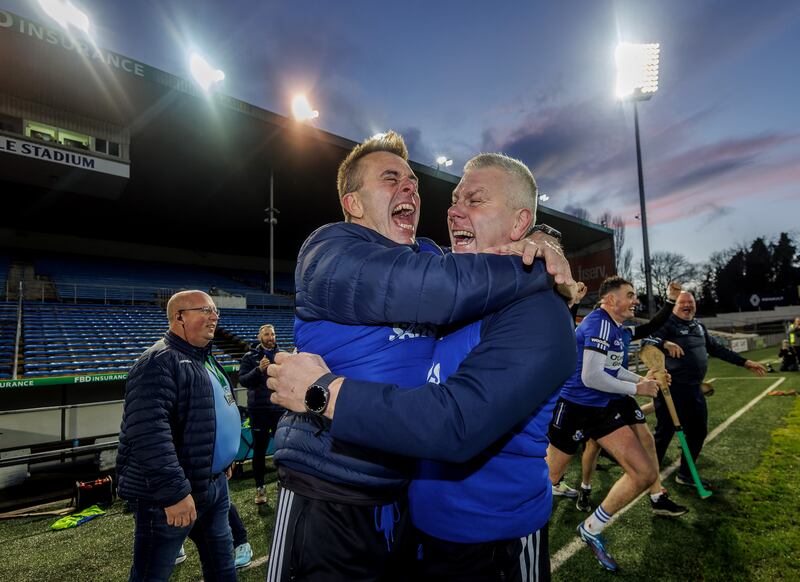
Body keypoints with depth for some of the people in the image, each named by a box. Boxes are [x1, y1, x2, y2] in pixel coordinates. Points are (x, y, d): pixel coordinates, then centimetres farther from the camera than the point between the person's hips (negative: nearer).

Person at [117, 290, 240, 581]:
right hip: (168, 494, -9)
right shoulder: (159, 362, -20)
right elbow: (148, 432, -30)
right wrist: (174, 490, -31)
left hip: (214, 483, 9)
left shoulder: (206, 360, 12)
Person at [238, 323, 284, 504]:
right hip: (258, 410, -1)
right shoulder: (250, 357, -1)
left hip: (280, 408, 2)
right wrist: (259, 369, -26)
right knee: (259, 450, 9)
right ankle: (260, 487, 22)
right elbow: (243, 380, -11)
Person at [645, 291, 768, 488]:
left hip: (694, 389, 9)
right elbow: (649, 341, -22)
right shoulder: (667, 324, -8)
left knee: (698, 431, 16)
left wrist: (745, 362, 26)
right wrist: (665, 344, -42)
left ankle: (685, 475, 32)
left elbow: (718, 349, 25)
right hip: (671, 388, -8)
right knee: (665, 433, -5)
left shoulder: (699, 327, 17)